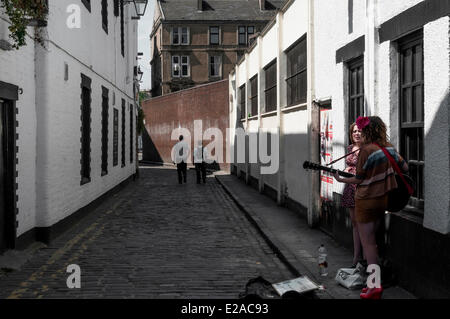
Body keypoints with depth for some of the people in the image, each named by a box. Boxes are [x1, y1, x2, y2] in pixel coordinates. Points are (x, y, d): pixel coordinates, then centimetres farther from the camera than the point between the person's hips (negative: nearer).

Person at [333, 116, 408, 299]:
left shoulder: (366, 150, -18)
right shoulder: (389, 147, 2)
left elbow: (359, 179, -13)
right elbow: (405, 168, 12)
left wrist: (341, 180, 3)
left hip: (367, 201, -7)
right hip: (384, 200, 7)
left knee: (367, 243, -1)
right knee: (372, 239, 17)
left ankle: (375, 286, -3)